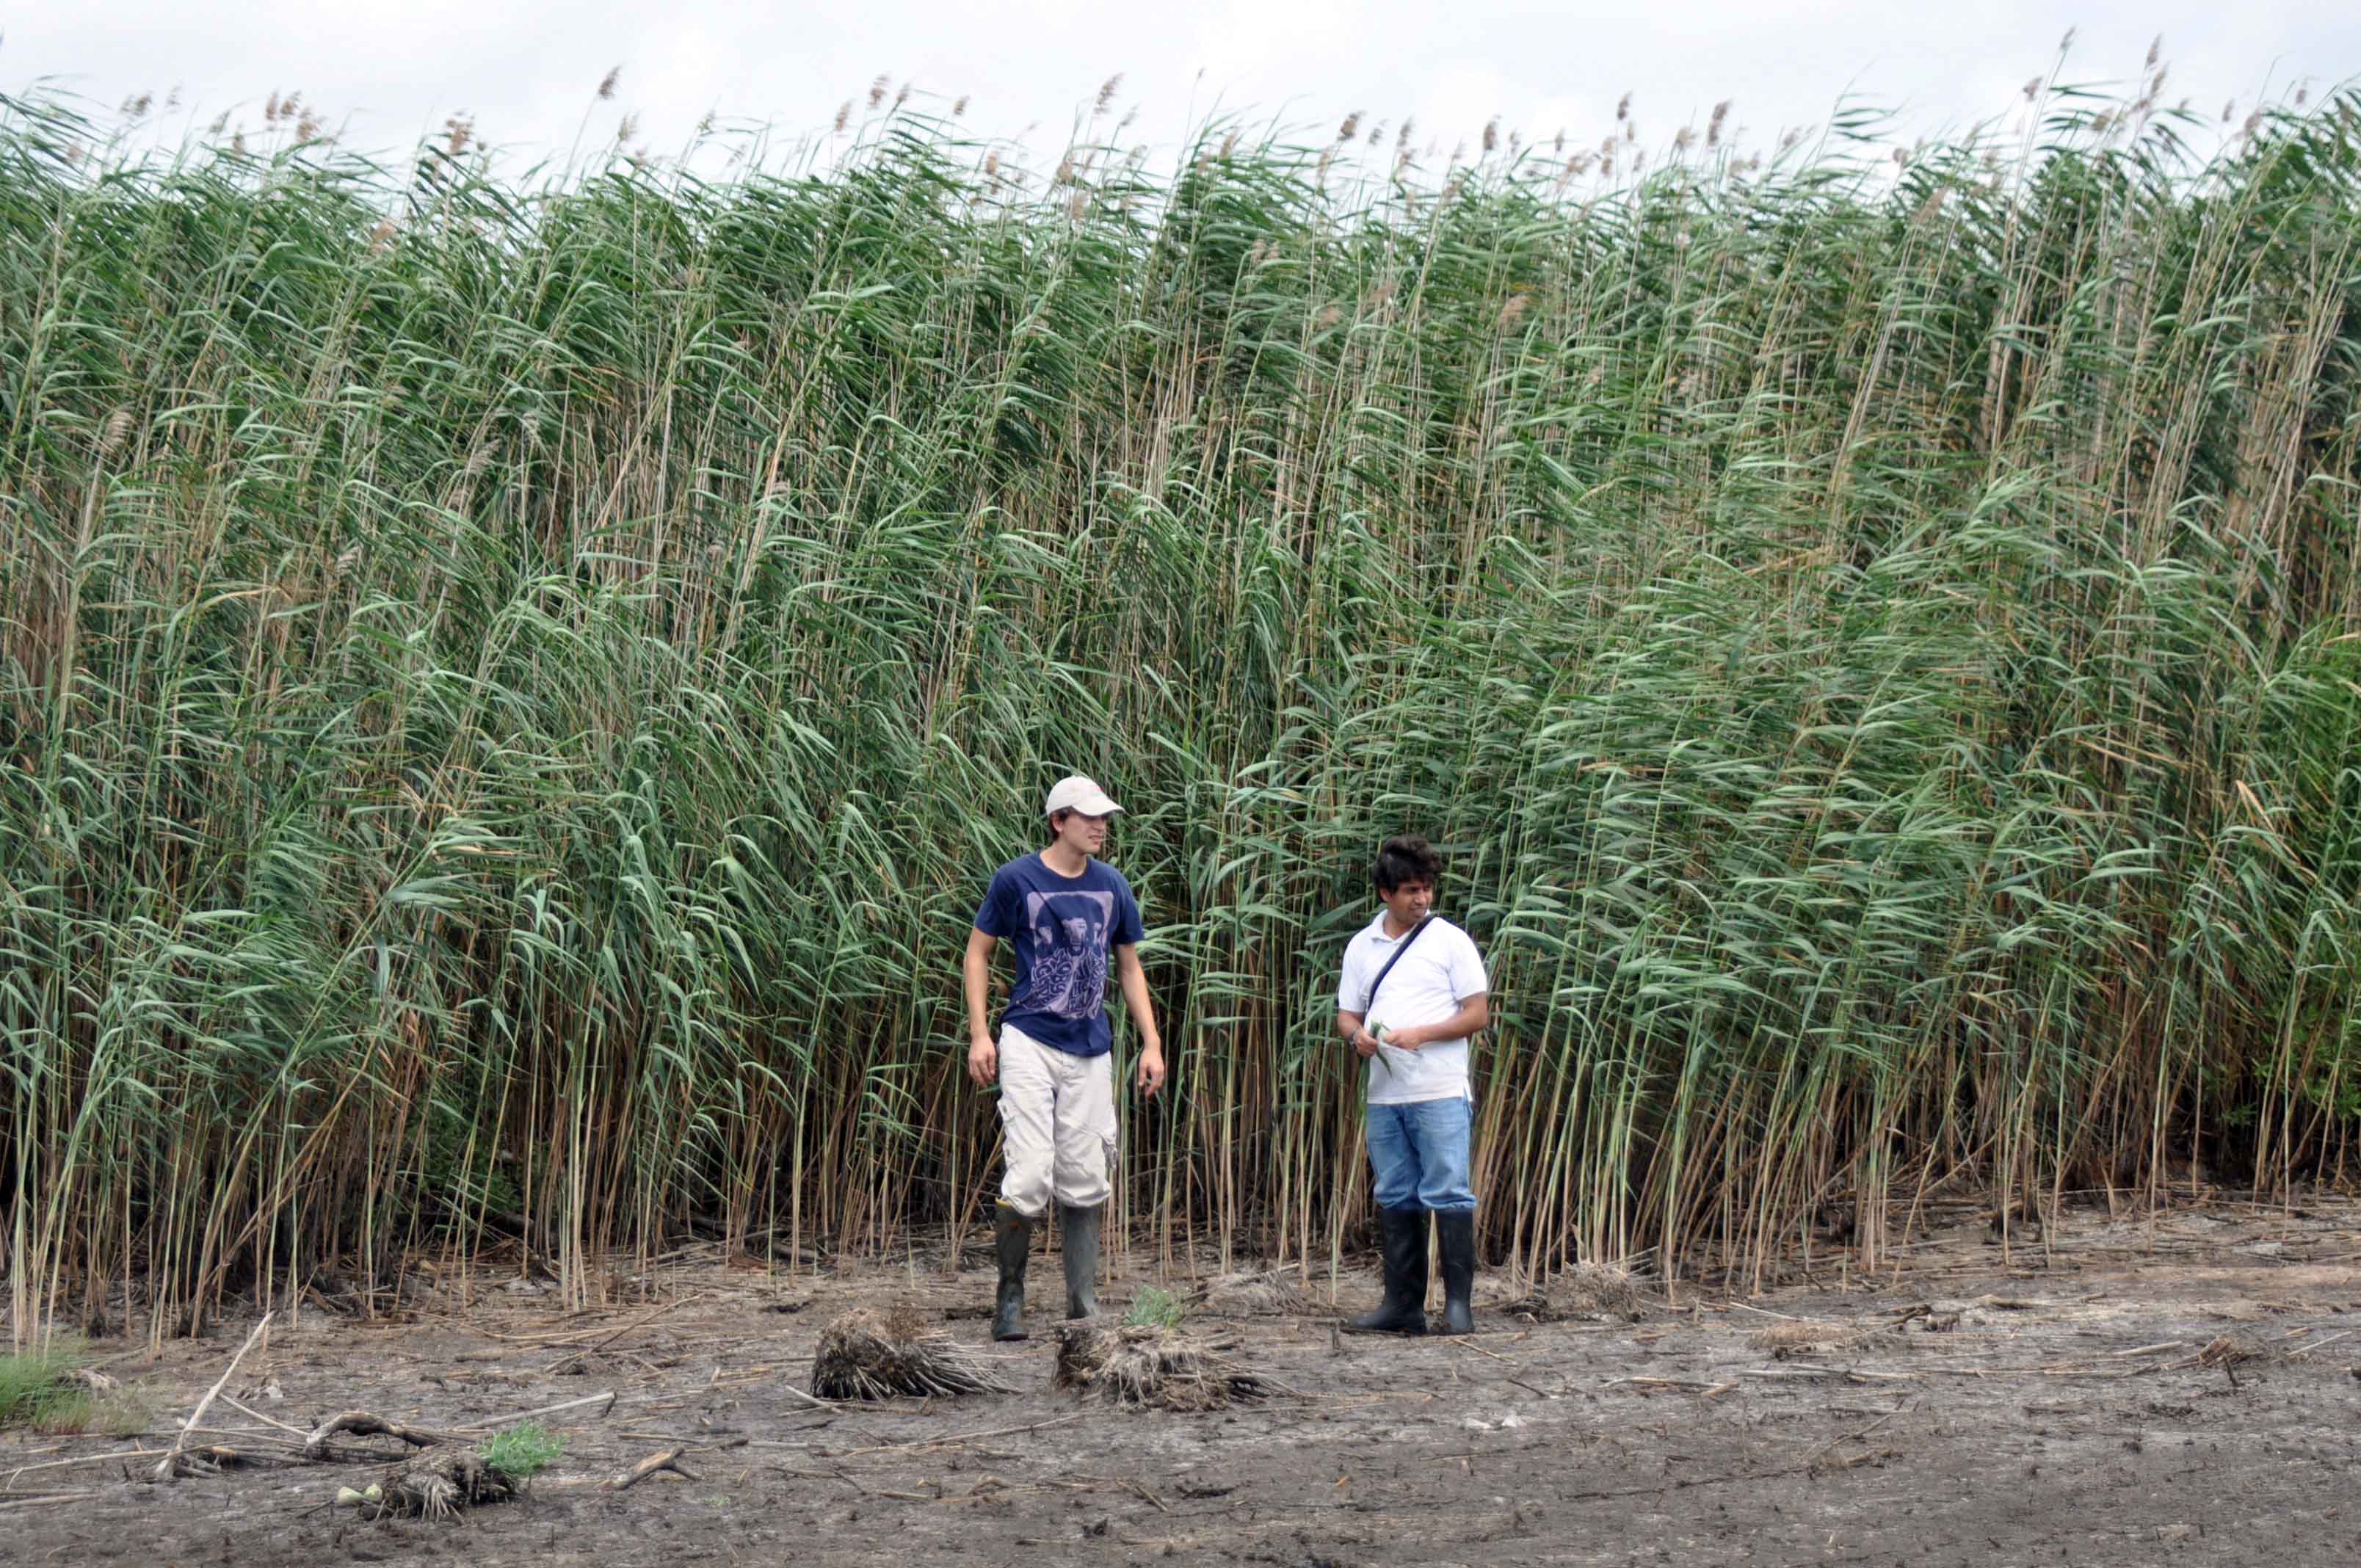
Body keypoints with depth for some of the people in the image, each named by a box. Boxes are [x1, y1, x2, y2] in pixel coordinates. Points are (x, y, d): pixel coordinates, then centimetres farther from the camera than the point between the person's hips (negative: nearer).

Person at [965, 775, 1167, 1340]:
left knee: (1084, 1183, 6)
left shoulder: (1111, 886, 8)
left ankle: (1085, 1309, 14)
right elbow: (978, 953, 4)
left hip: (1091, 1051, 4)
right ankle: (1010, 1299, 0)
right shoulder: (1016, 880, -4)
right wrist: (980, 1033, -5)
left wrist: (1151, 1043, 10)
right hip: (1029, 1043, -4)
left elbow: (1130, 967, 17)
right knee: (1030, 1177, -13)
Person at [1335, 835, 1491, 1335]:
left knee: (1448, 1195, -8)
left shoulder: (1451, 940, 1)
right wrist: (1357, 1034, -6)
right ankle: (1403, 1306, 13)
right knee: (1396, 1200, 8)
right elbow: (1346, 1013, 18)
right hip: (1384, 1095, 5)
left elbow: (1478, 1014, -3)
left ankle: (1458, 1303, -3)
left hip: (1441, 1092, -5)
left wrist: (1419, 1034, -15)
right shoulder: (1362, 946, 13)